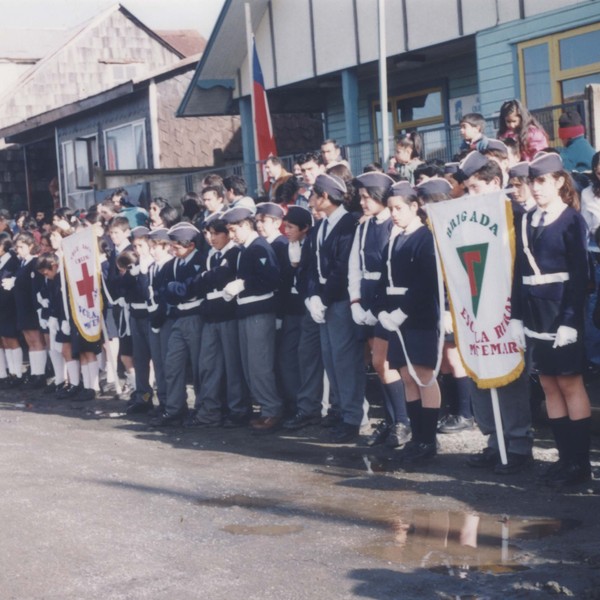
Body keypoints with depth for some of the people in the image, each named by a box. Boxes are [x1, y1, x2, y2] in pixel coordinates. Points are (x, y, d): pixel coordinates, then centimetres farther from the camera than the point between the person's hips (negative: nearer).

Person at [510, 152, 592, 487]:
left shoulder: (572, 220, -7)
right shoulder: (529, 221, 10)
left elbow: (580, 274, -12)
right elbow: (520, 270, 10)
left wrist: (570, 321, -18)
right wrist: (516, 317, 5)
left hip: (562, 312, -6)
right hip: (535, 314, 6)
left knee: (570, 383, -2)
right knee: (549, 384, 7)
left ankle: (580, 462, 4)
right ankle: (566, 457, 14)